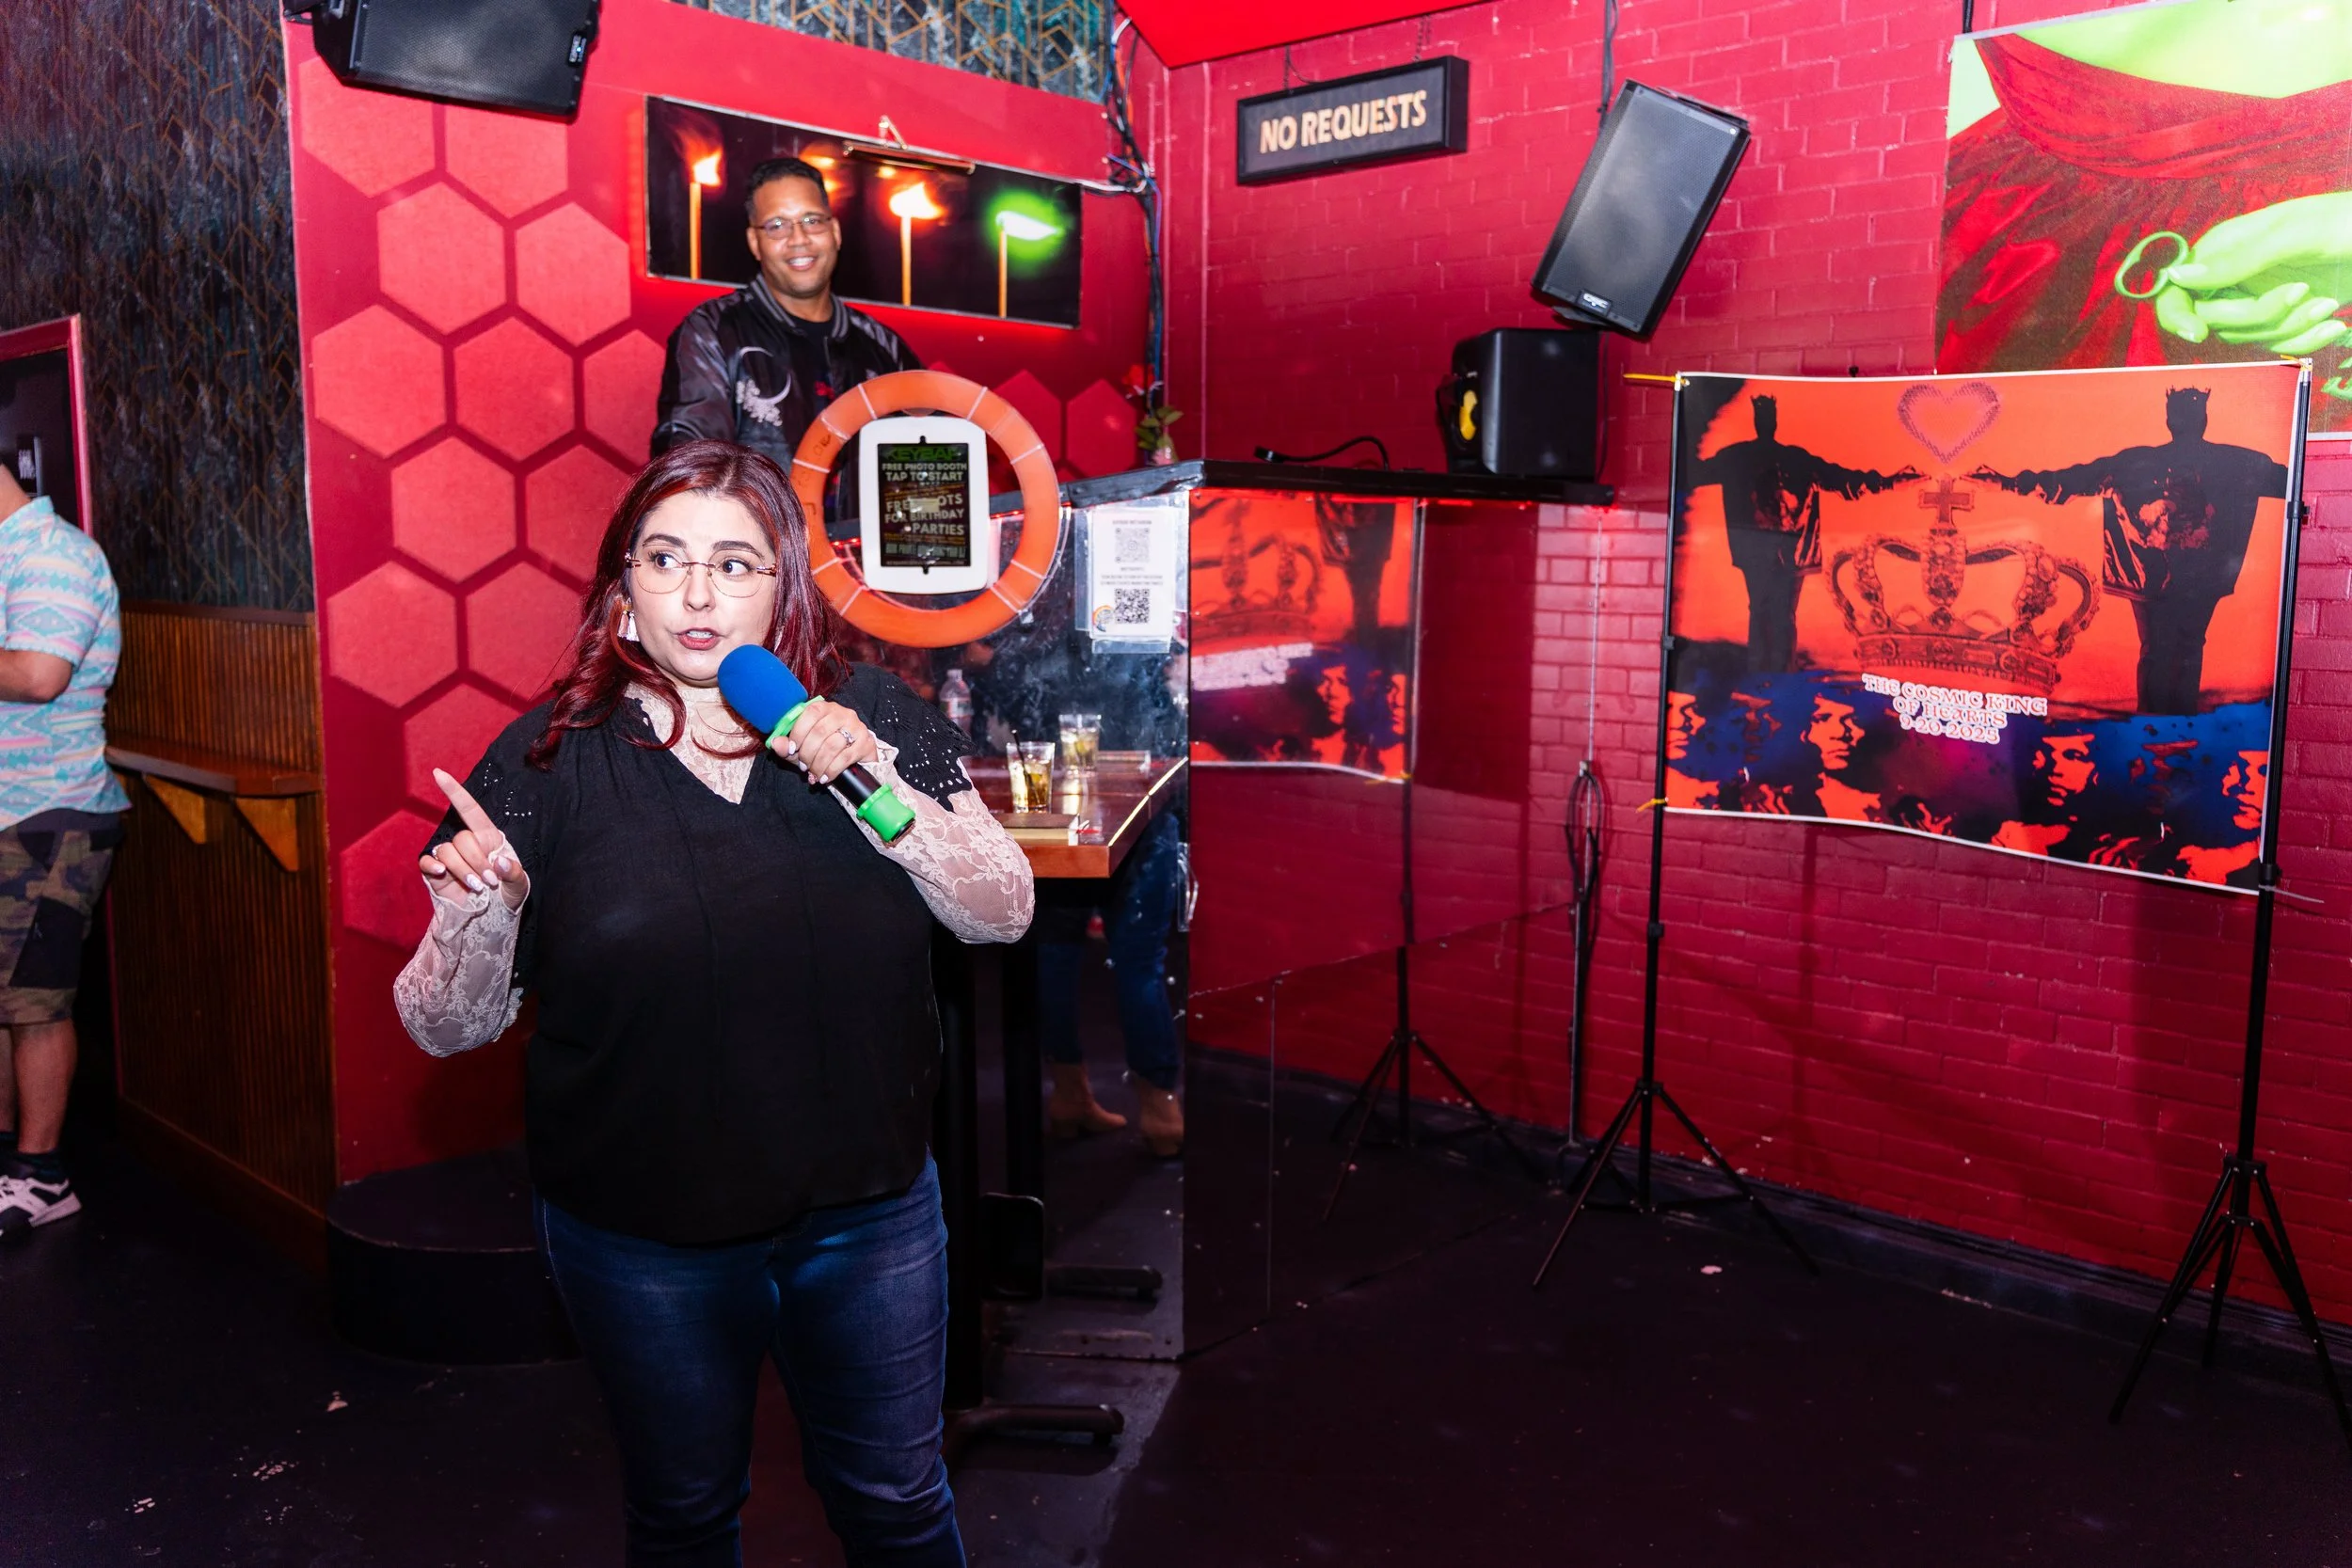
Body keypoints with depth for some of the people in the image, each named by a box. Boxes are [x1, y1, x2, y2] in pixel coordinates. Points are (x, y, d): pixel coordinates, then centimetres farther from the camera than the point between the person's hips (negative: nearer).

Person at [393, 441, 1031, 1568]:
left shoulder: (872, 717, -5)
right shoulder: (549, 762, -9)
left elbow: (1004, 914, -8)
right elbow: (447, 1029, -6)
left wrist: (878, 783, -22)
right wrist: (478, 916, -27)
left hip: (870, 1212, 1)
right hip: (643, 1240, -1)